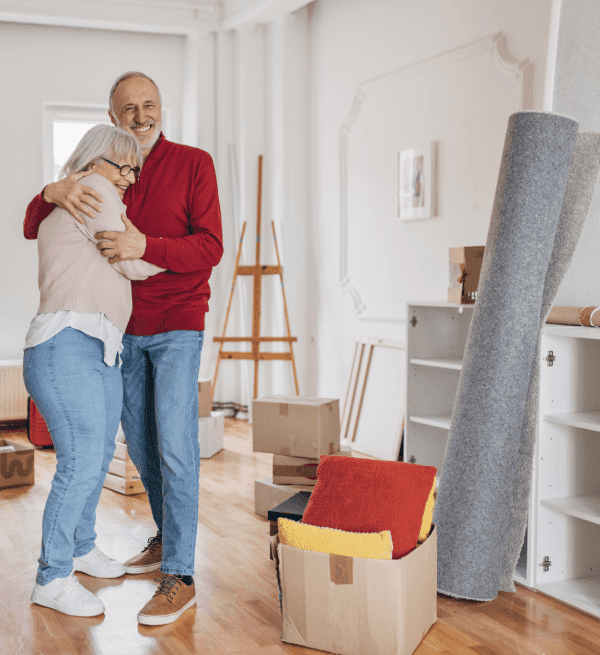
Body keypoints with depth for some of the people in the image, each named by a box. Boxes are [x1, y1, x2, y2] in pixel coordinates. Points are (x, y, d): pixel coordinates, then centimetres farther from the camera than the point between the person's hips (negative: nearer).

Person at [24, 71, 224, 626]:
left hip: (178, 326, -5)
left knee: (174, 445, -12)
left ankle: (179, 577, -8)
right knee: (139, 443, 13)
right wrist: (52, 193, -19)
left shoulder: (193, 163, -7)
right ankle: (168, 536, 33)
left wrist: (146, 247, -30)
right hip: (126, 329, 6)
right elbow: (33, 229, 3)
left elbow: (210, 248, -14)